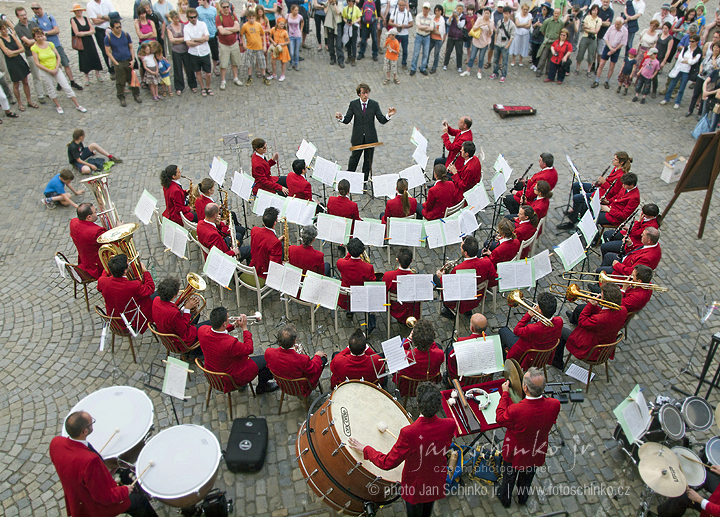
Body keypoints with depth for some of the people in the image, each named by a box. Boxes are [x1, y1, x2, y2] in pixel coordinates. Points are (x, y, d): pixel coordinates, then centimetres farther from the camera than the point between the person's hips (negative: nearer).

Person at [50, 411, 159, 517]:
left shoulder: (55, 442, -20)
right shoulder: (90, 460, -42)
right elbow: (105, 498, -30)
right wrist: (124, 490, -12)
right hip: (95, 507, -8)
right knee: (140, 500, 13)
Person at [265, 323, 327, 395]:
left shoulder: (268, 352, -30)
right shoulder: (302, 360, -43)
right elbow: (313, 370, -19)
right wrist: (317, 356, 2)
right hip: (300, 388, -4)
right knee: (323, 357, 14)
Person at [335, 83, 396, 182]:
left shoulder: (374, 104, -3)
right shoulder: (353, 104, -3)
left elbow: (382, 120, -8)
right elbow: (347, 120, -7)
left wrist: (389, 115, -28)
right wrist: (341, 118, -29)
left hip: (370, 137, 1)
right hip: (357, 137, -1)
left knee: (368, 160, 11)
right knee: (354, 158, 12)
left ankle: (365, 180, 28)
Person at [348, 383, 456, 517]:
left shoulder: (408, 433, -39)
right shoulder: (450, 425, -26)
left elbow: (387, 463, -27)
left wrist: (364, 448, -15)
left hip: (416, 484, -4)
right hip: (437, 483, 4)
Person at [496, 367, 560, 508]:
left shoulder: (515, 410, -43)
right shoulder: (554, 405, -31)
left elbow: (500, 418, -19)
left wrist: (505, 394, -13)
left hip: (515, 454, -3)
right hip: (536, 454, 3)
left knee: (509, 477, 28)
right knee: (527, 476, 33)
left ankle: (505, 499, 54)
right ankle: (523, 497, 60)